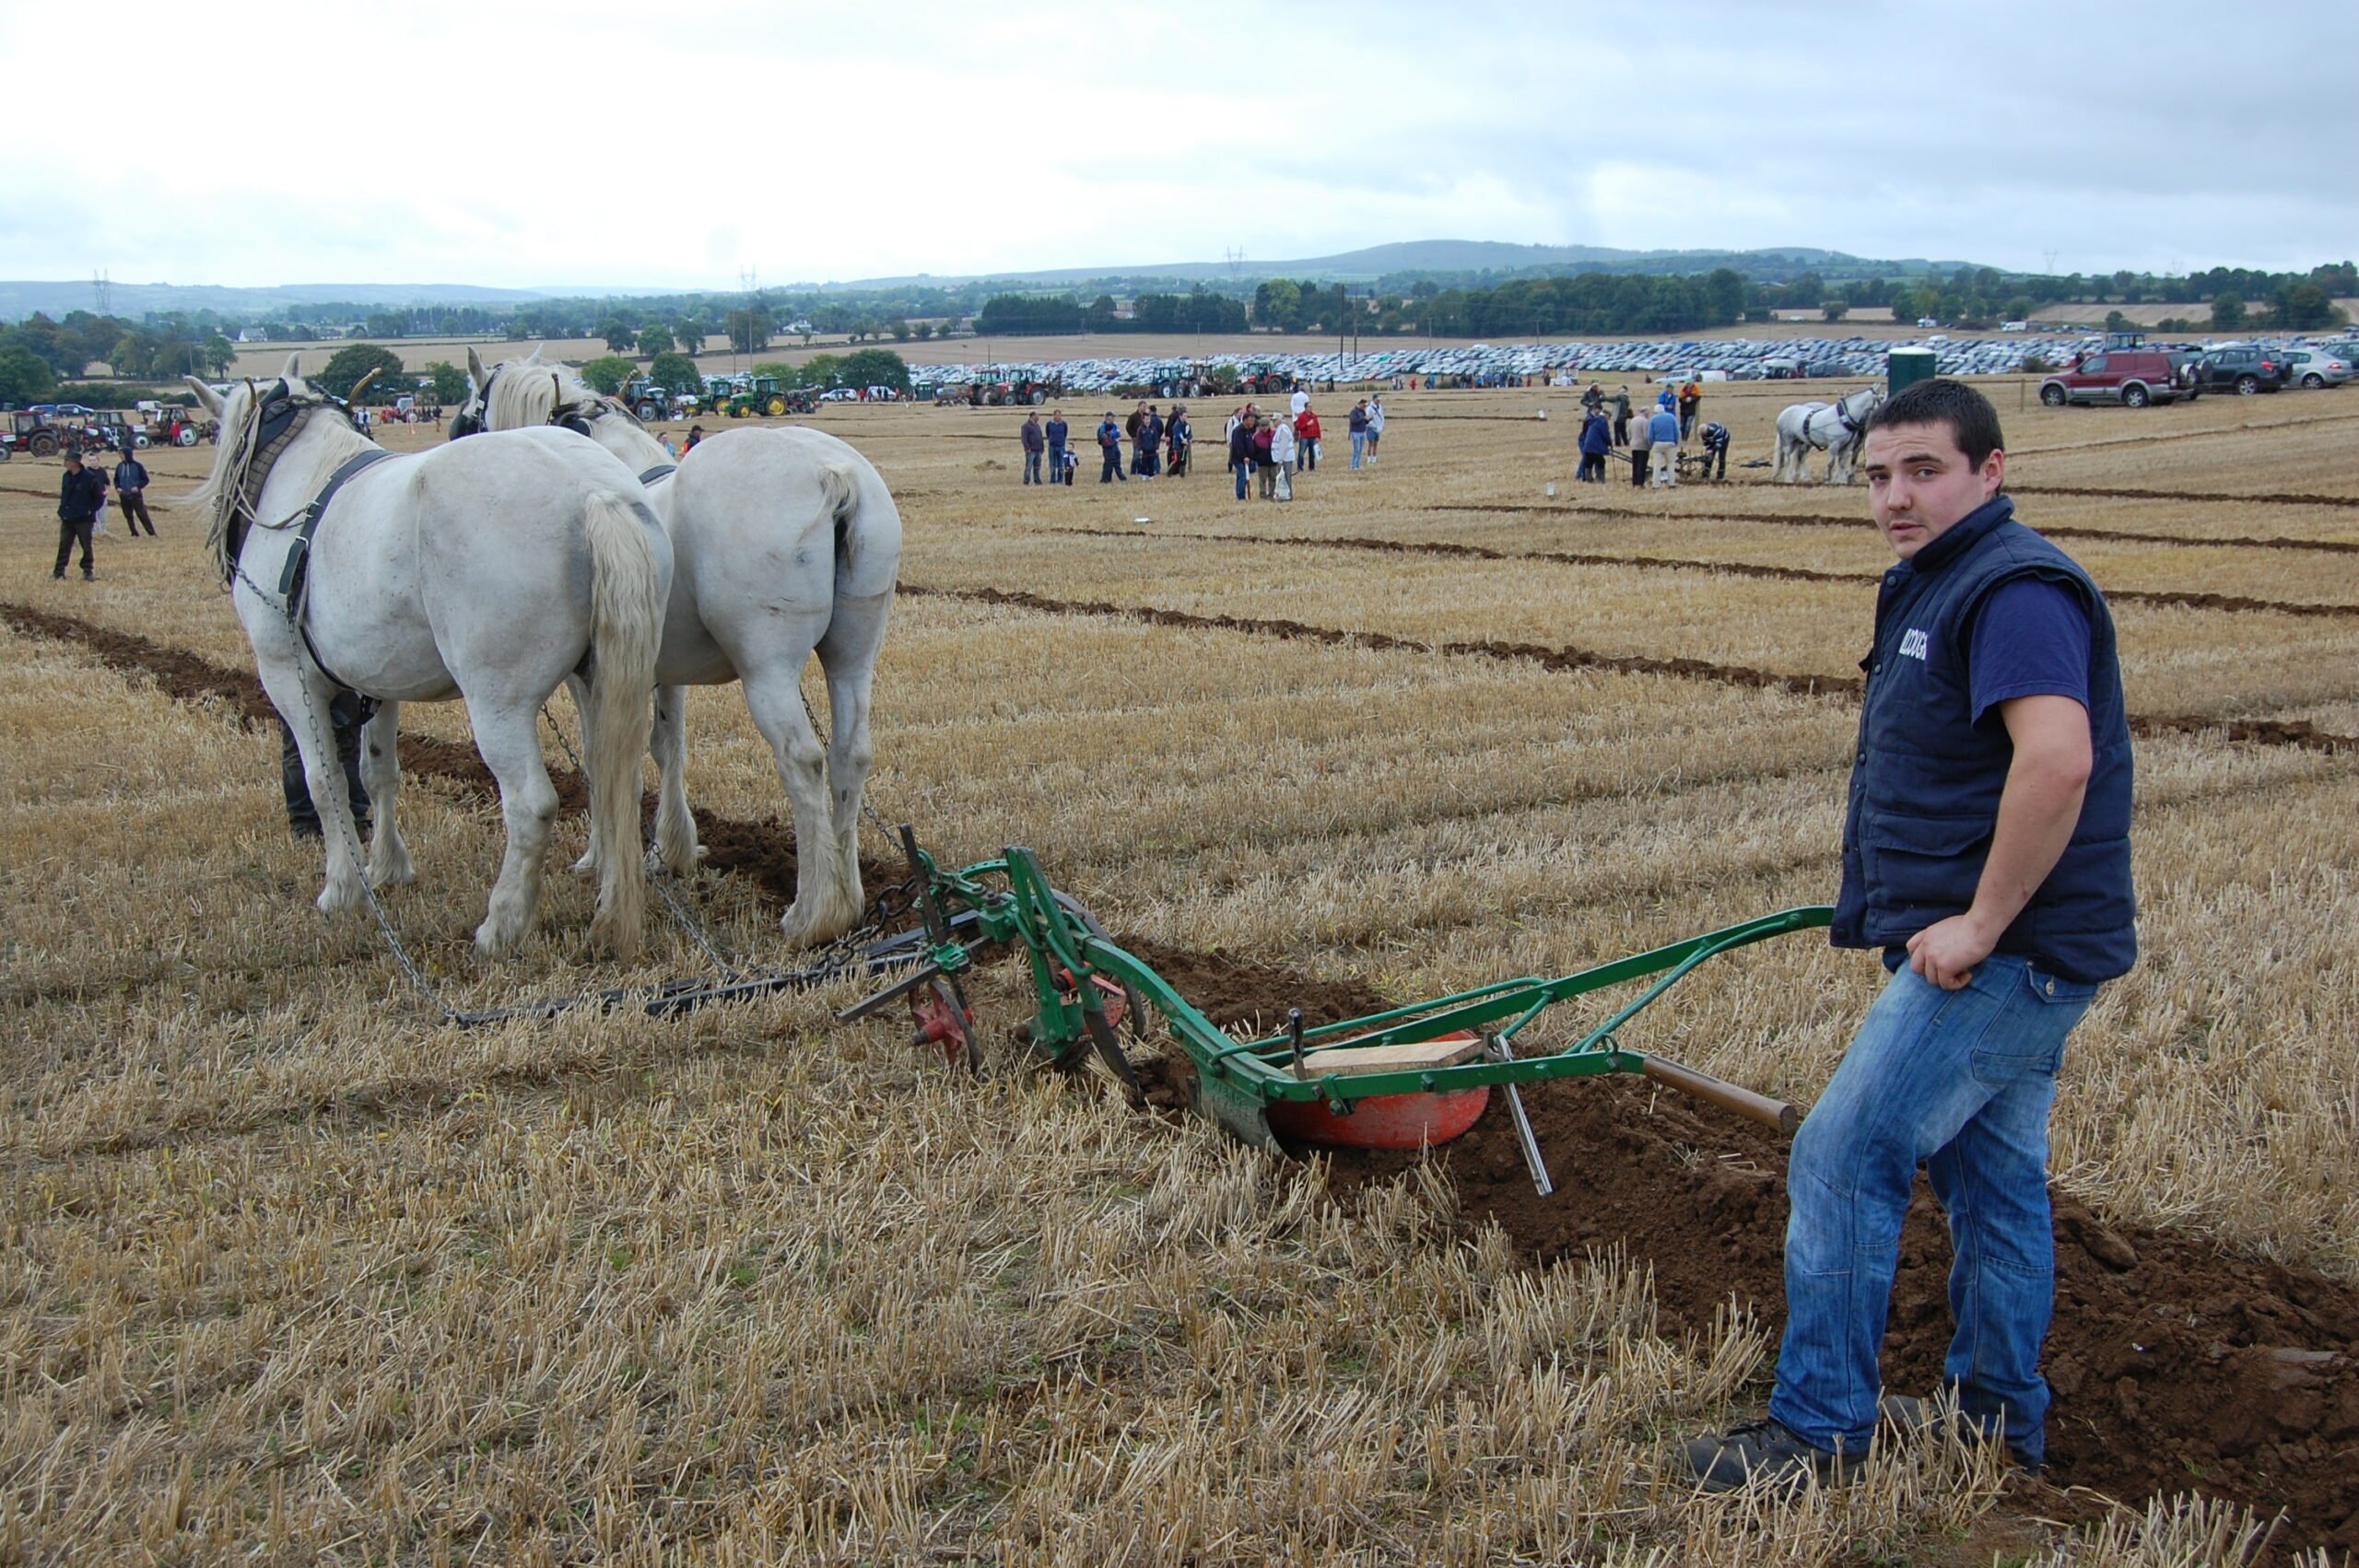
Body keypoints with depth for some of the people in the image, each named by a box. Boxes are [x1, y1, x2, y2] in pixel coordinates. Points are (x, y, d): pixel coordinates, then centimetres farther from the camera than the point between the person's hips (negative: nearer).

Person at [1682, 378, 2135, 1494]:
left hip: (2002, 954, -11)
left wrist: (1982, 922, -27)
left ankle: (1819, 1429, 0)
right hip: (2001, 951, 11)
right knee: (1990, 1174, 17)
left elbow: (2058, 760, -34)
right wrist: (1893, 900, 23)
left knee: (1842, 1162, -9)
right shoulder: (1943, 586, 15)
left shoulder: (2015, 590, -19)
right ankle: (1998, 1417, 30)